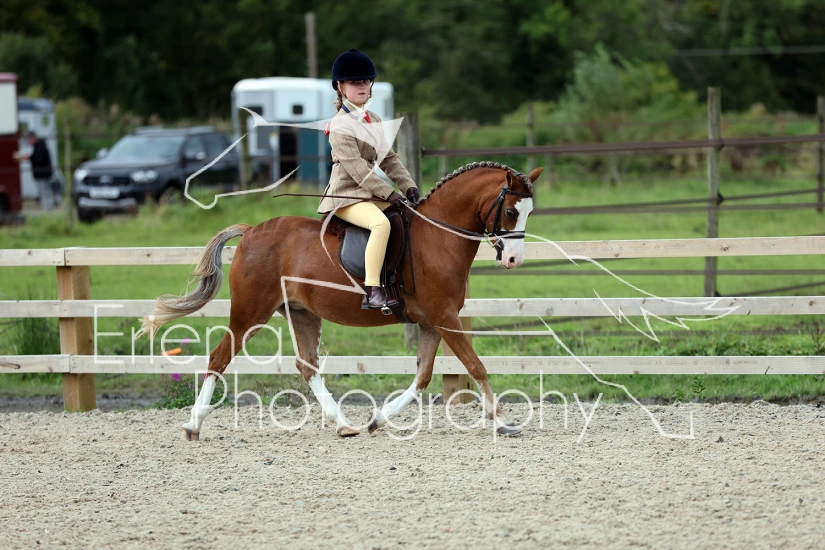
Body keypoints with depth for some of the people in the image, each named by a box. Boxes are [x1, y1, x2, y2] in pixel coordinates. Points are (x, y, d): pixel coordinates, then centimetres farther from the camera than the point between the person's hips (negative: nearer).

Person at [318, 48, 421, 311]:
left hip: (369, 195, 10)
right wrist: (388, 193, -23)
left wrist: (408, 186, 2)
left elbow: (388, 158, 16)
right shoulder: (340, 127, -12)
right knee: (381, 223, -35)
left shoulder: (373, 120, 16)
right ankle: (372, 292, -39)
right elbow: (357, 168, -20)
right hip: (346, 197, -10)